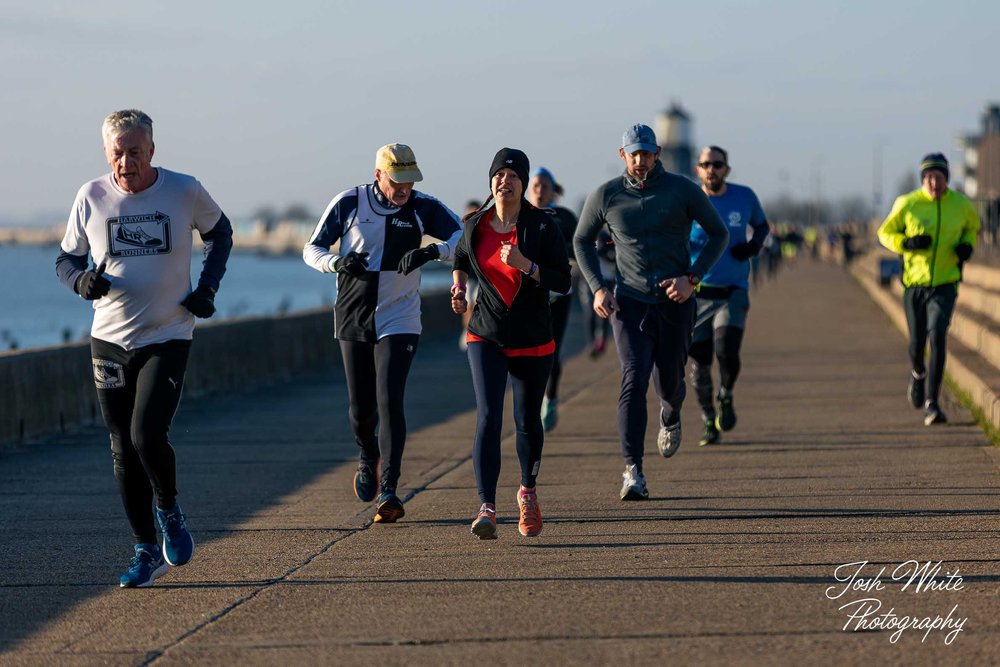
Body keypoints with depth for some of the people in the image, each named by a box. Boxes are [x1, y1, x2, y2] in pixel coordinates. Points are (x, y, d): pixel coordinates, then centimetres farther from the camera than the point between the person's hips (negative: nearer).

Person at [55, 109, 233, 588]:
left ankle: (169, 510, 11)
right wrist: (81, 280, -15)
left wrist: (208, 287, 2)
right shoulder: (91, 198, -2)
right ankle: (147, 552, 16)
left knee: (147, 436, -19)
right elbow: (66, 259, 8)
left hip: (168, 338, -2)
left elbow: (219, 233, 15)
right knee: (123, 453, 4)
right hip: (110, 340, 2)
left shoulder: (185, 192, -4)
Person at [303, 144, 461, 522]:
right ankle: (368, 459, 39)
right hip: (353, 320, 1)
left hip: (398, 321, -1)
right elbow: (312, 250, 1)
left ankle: (388, 492, -15)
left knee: (389, 403, -13)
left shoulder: (423, 208, -4)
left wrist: (432, 251, -32)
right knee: (360, 406, 7)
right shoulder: (349, 204, -4)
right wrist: (338, 262, -22)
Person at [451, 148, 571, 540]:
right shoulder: (475, 225, 1)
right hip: (486, 337, 0)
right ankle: (487, 508, -24)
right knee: (488, 418, -17)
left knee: (527, 421, 13)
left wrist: (525, 265, -24)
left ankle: (528, 491, 40)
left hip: (533, 341, 0)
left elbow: (563, 282, -11)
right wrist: (458, 288, 5)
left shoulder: (543, 226, -7)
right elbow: (461, 258, 23)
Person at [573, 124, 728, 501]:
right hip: (629, 301, -1)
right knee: (634, 378, -17)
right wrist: (597, 288, 0)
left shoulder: (682, 190, -4)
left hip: (675, 303, 1)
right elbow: (582, 241, 14)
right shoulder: (606, 196, -1)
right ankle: (633, 472, -22)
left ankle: (670, 417, 50)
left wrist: (692, 279, -9)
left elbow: (719, 234, 4)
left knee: (669, 383, 10)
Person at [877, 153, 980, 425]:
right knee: (917, 343, 8)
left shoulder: (961, 205, -2)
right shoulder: (907, 204, -6)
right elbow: (884, 233, 3)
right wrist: (907, 243, -17)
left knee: (937, 337, -17)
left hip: (945, 285, -1)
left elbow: (972, 226, 19)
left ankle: (931, 403, -15)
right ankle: (918, 373, 45)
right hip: (915, 283, 1)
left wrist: (967, 245, -3)